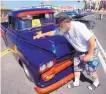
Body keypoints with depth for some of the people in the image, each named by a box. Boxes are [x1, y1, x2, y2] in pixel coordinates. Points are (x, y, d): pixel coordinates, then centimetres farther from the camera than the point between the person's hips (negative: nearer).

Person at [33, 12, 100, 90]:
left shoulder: (78, 27, -35)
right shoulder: (64, 29, -10)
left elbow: (92, 40, -35)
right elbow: (53, 32, 6)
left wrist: (89, 55, -29)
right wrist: (41, 35, 6)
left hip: (88, 51, -7)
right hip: (79, 51, 7)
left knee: (90, 69, 10)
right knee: (76, 66, 17)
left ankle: (96, 82, 38)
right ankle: (76, 82, 38)